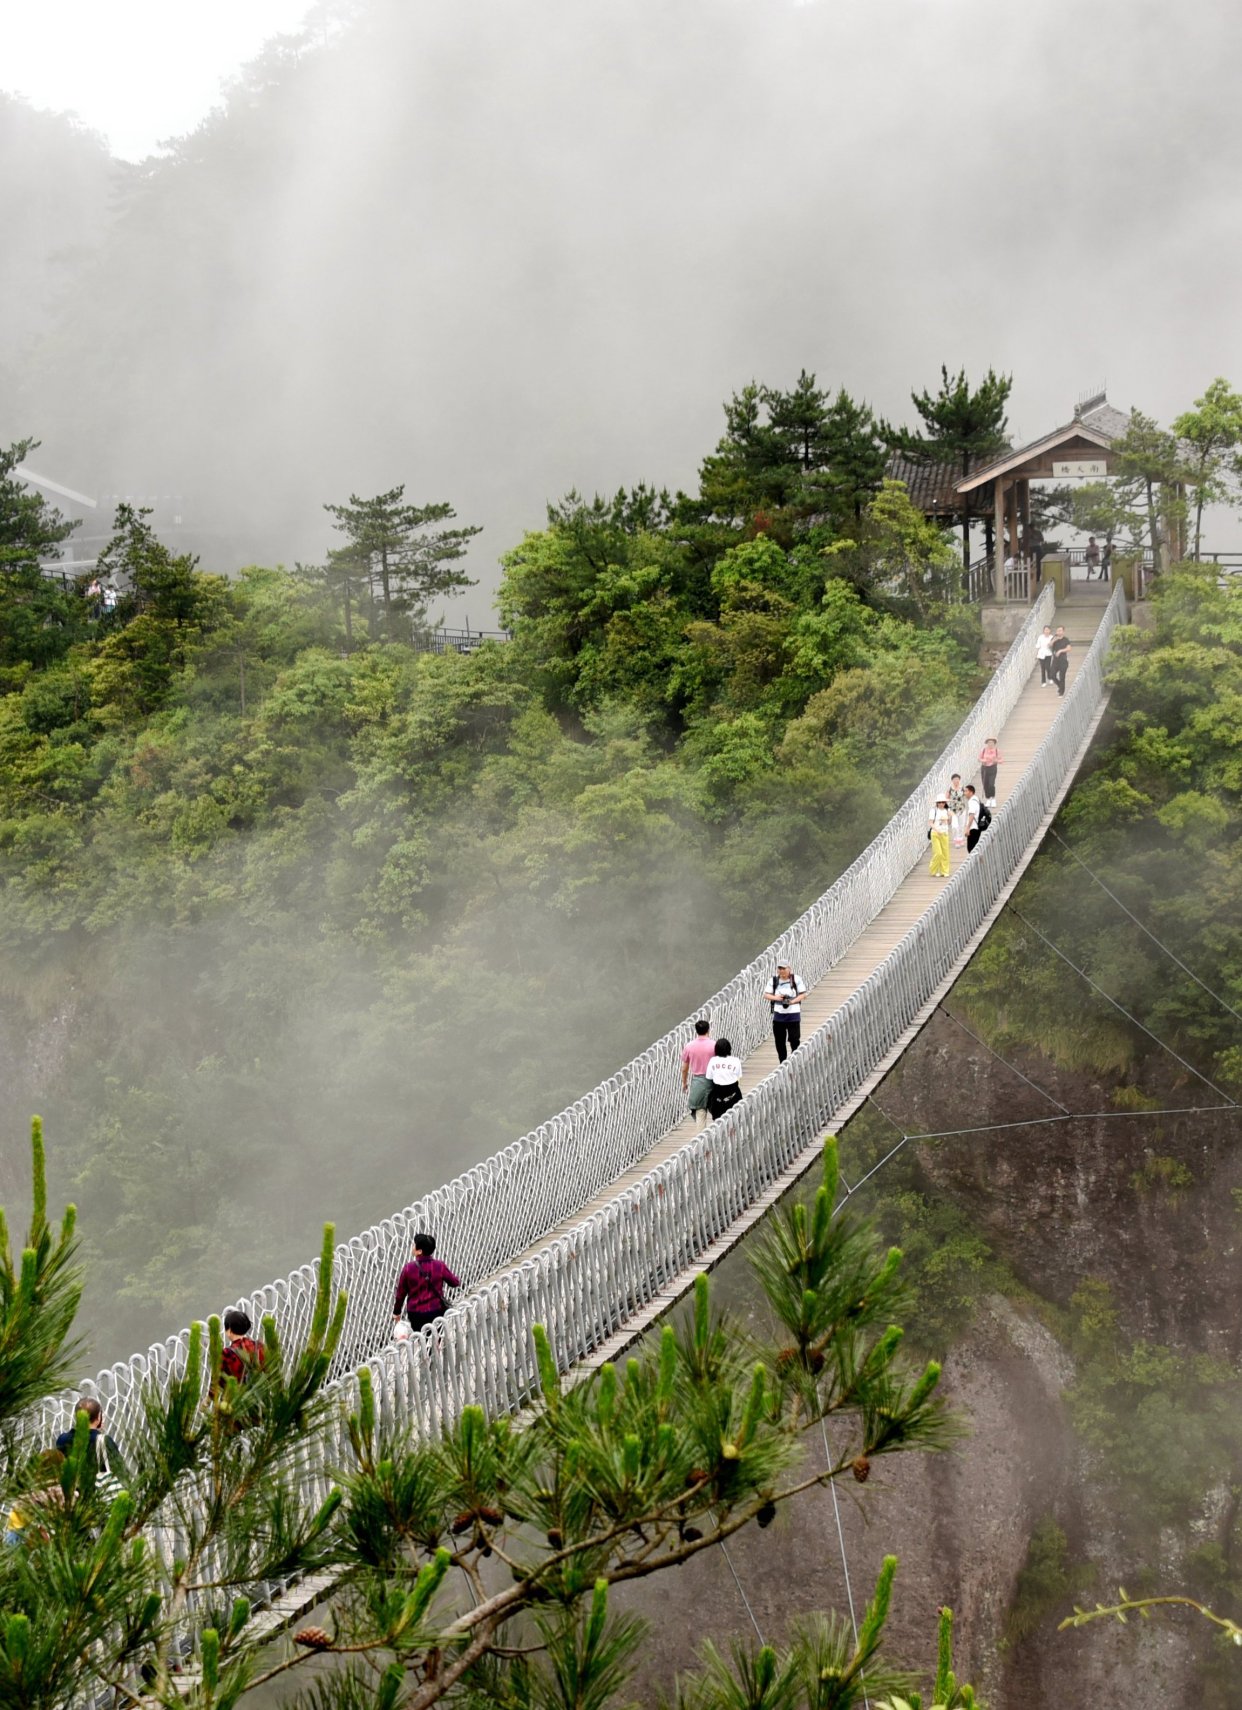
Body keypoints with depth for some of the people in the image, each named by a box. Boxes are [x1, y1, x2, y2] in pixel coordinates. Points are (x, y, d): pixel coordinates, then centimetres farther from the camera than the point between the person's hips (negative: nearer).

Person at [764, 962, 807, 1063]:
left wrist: (793, 1001, -18)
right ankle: (782, 1063, 18)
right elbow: (766, 995, 3)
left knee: (794, 1039, -4)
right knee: (779, 1041, 6)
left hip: (793, 1014, -3)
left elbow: (803, 994, -2)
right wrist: (776, 998, -17)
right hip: (778, 1014, 3)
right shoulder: (773, 980, 3)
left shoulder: (796, 979, -3)